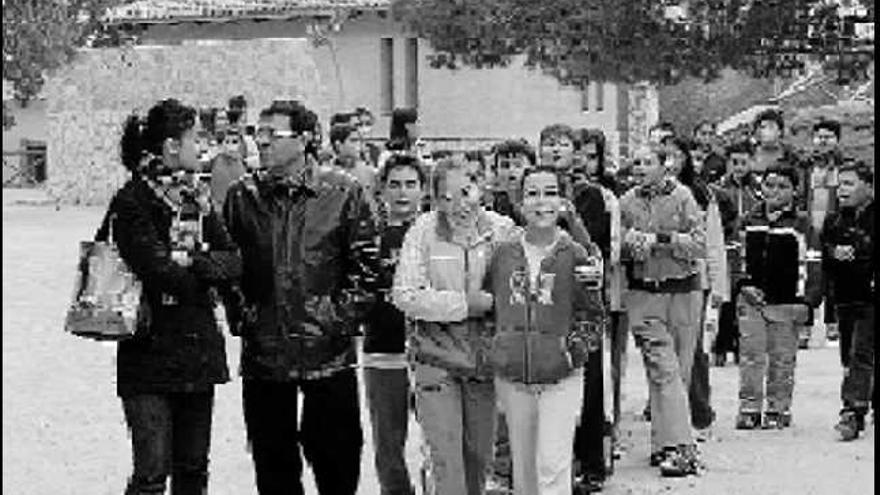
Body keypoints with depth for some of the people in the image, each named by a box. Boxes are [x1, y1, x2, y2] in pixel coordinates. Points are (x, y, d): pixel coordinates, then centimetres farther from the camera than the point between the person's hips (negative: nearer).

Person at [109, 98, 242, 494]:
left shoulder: (196, 197, 13)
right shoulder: (132, 202, -9)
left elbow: (234, 261, 5)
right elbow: (159, 272, -19)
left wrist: (192, 263, -13)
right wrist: (209, 273, -3)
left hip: (200, 351, 7)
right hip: (151, 353, -7)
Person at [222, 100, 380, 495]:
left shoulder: (342, 193, -2)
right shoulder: (242, 197, 5)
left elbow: (365, 266, 0)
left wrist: (341, 317, -8)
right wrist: (241, 315, 0)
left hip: (328, 353, -2)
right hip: (262, 353, 2)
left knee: (336, 458, 5)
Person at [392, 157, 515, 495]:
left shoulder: (502, 229, -3)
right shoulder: (424, 230, -9)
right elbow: (404, 295, -14)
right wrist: (466, 304, -16)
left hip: (484, 357, 3)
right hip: (437, 357, -3)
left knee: (479, 455, 16)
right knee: (446, 457, -5)